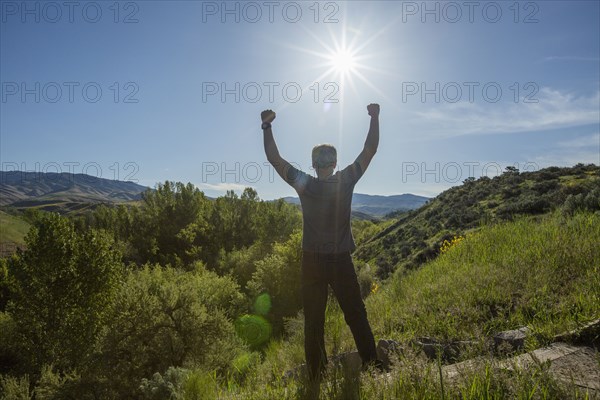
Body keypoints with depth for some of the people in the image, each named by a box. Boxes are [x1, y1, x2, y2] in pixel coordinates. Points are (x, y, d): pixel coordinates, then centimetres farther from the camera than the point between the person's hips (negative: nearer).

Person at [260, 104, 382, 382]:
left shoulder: (304, 184, -9)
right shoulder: (346, 181, -7)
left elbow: (274, 158, -4)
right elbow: (370, 149, 1)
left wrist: (267, 126, 3)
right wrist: (374, 117, 9)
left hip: (312, 262, 0)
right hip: (341, 260, 1)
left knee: (313, 320, 10)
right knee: (356, 315, 13)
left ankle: (316, 374, 18)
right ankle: (372, 365, 20)